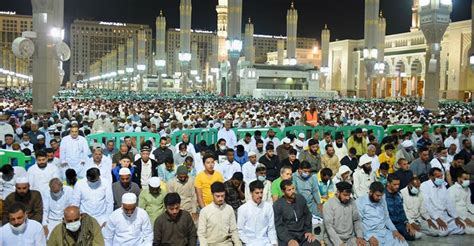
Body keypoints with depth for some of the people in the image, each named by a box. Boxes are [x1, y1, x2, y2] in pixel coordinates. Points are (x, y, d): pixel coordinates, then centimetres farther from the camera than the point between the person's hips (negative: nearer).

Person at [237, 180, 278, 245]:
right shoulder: (243, 208, -3)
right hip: (250, 242, -2)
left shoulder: (268, 206, 2)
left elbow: (271, 228, 5)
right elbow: (240, 230, 1)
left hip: (265, 241, 2)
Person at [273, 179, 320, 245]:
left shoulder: (301, 198, 5)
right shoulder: (277, 205, -8)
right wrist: (289, 240, -23)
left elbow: (307, 215, 15)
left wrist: (308, 231, 2)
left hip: (302, 234, 4)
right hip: (287, 235, -4)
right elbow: (278, 226, -10)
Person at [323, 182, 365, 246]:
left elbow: (357, 220, 10)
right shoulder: (328, 204, -11)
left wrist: (360, 236, -5)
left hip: (350, 238, 5)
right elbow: (329, 226, -16)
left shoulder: (352, 202, 6)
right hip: (334, 240, -4)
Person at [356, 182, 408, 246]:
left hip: (385, 231, 6)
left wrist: (394, 230, 2)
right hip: (370, 233, -6)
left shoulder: (382, 201, 11)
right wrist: (369, 236, -24)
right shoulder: (360, 202, -9)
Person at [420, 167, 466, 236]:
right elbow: (427, 204, -17)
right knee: (443, 231, -29)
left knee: (461, 229, -9)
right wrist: (437, 219, -22)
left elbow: (448, 202, 13)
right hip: (432, 217, -7)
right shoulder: (424, 186, -10)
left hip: (445, 215, 7)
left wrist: (456, 218, 4)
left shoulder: (442, 185, 13)